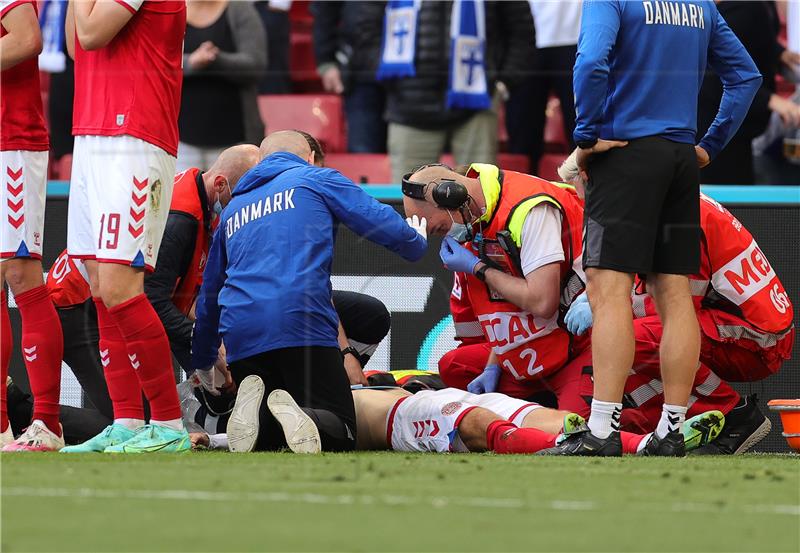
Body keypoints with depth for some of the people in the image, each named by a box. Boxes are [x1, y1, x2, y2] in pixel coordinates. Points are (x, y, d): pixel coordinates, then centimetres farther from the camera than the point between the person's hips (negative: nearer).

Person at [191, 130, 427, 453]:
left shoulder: (234, 208, 30)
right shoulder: (318, 180, 16)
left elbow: (209, 296, 36)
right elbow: (383, 224, 9)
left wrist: (203, 363, 48)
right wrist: (417, 242, 33)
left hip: (241, 337, 4)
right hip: (304, 327, -4)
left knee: (262, 442, 15)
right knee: (340, 438, -1)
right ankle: (300, 417, -35)